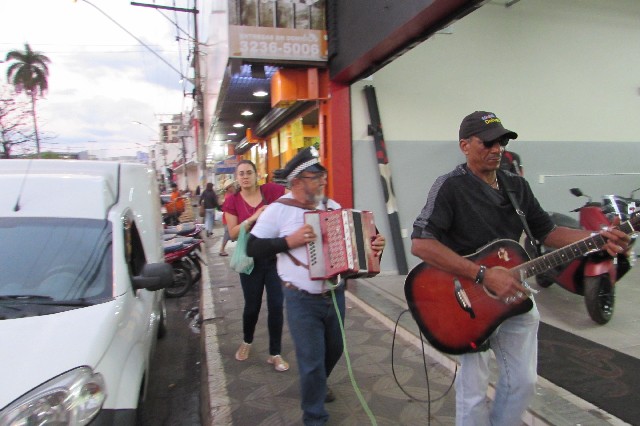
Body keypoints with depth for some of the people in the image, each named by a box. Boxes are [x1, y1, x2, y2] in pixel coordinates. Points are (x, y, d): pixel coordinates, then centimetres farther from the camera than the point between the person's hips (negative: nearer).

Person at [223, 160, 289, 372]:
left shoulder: (271, 190, -5)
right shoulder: (232, 201, -2)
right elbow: (233, 234, -8)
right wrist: (253, 218, -20)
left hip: (276, 256, 0)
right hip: (251, 259, 0)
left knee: (276, 305, 3)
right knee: (252, 305, 13)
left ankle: (275, 353, 21)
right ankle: (247, 342, 43)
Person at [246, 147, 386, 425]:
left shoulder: (332, 206, 4)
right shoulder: (278, 210, -11)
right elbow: (252, 248, -12)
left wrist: (372, 245, -7)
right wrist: (290, 240, -23)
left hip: (336, 295, 6)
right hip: (302, 300, -5)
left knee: (334, 349, 23)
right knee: (312, 360, 2)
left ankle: (316, 386, 54)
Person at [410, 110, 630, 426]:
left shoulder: (517, 185, 8)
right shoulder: (450, 187, -16)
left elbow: (546, 232, 13)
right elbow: (421, 244, -27)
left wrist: (596, 239, -3)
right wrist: (483, 275, -30)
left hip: (517, 295, 7)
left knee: (523, 381, 17)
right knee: (474, 393, 2)